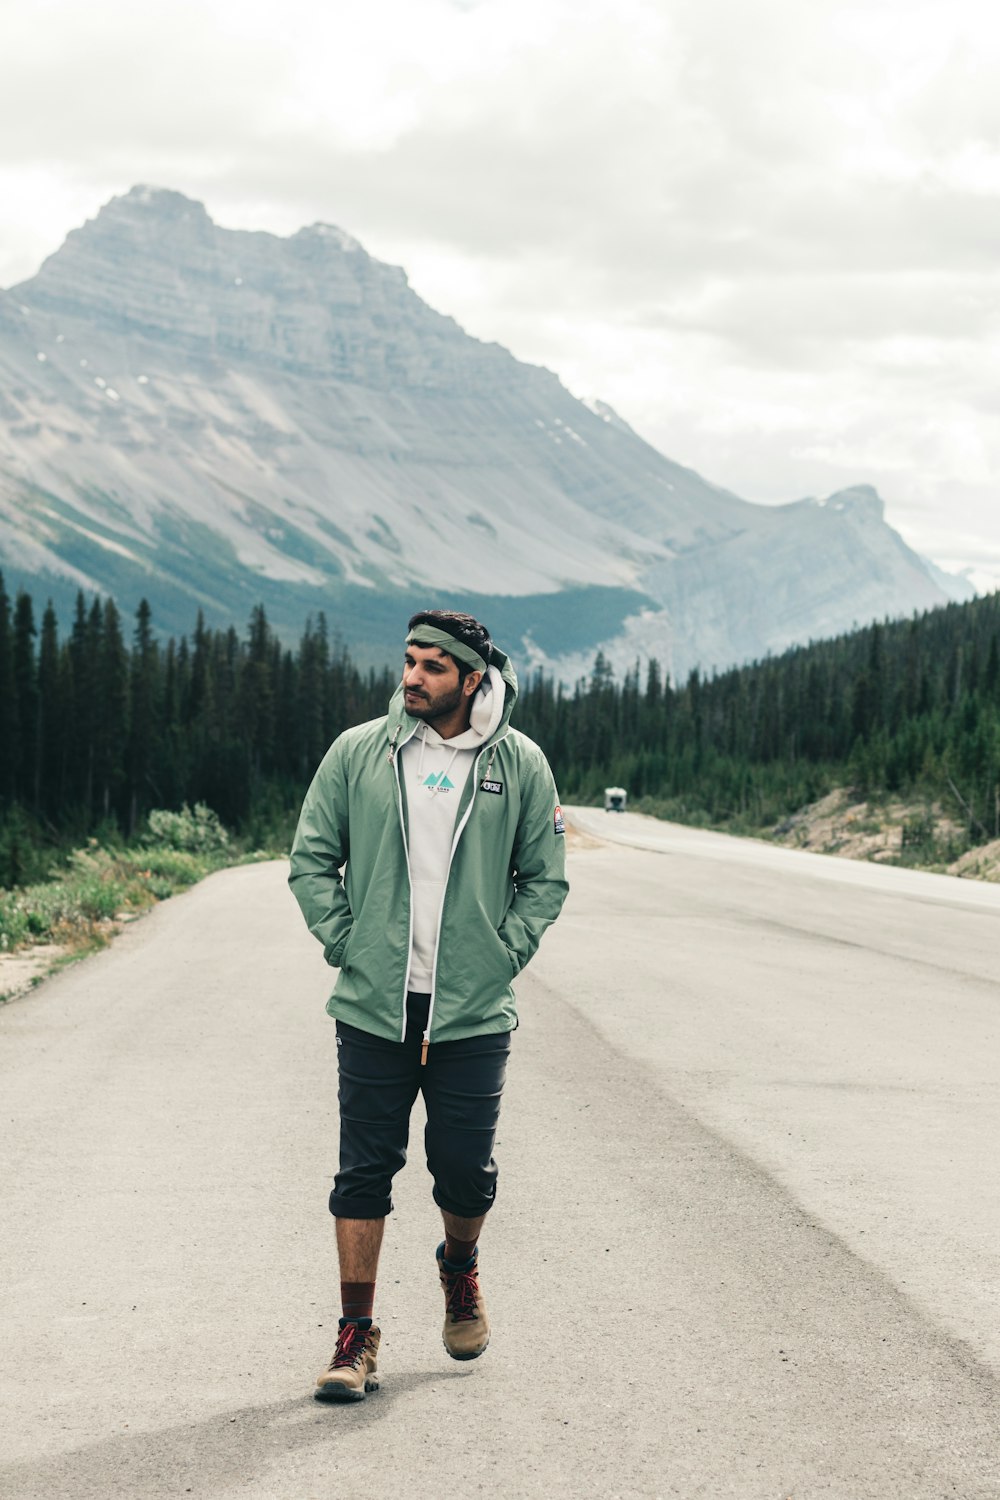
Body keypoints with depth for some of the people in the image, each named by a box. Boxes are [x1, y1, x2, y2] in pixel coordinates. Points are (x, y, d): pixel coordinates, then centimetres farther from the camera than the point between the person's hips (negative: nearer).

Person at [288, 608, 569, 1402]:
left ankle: (461, 1271, 36)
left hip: (474, 1013, 0)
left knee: (467, 1170, 4)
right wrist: (343, 945, -3)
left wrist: (504, 954, -2)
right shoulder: (357, 754, 2)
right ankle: (357, 1335, 10)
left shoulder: (520, 764, 2)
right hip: (373, 1008, 0)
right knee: (365, 1171, 1)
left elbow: (545, 877, 9)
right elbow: (311, 860, 7)